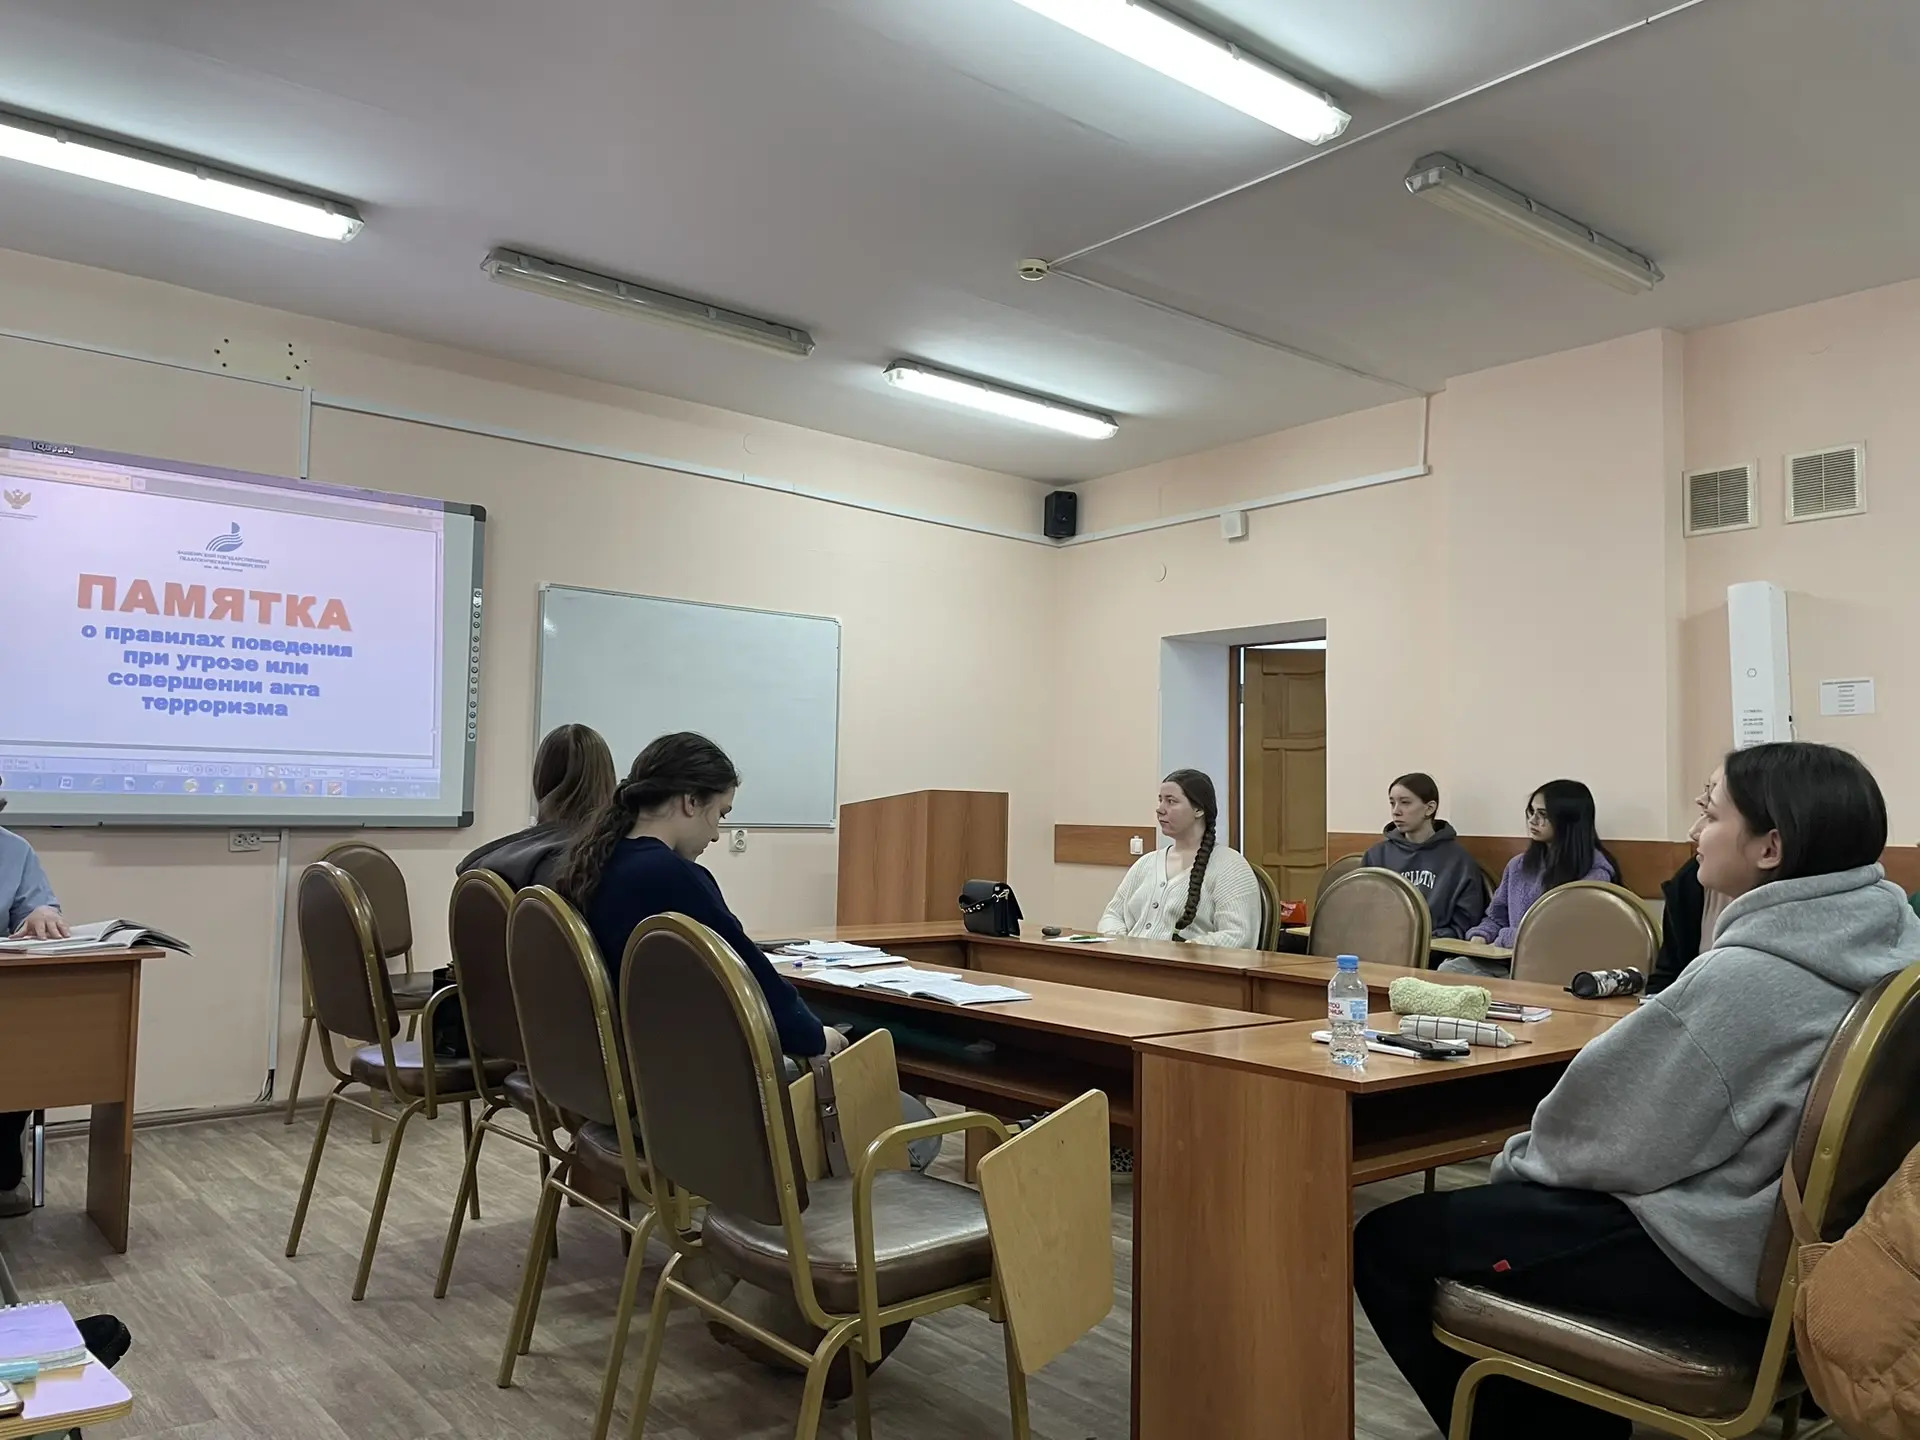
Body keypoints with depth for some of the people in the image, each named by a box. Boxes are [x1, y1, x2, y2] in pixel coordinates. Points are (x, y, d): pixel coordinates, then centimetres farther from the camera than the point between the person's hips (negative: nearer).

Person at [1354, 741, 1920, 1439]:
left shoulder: (1742, 977, -27)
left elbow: (1608, 1133, -18)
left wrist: (1516, 1160, 3)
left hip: (1706, 1257, -9)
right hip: (1787, 1238, 9)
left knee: (1387, 1243, -2)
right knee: (1514, 1199, 28)